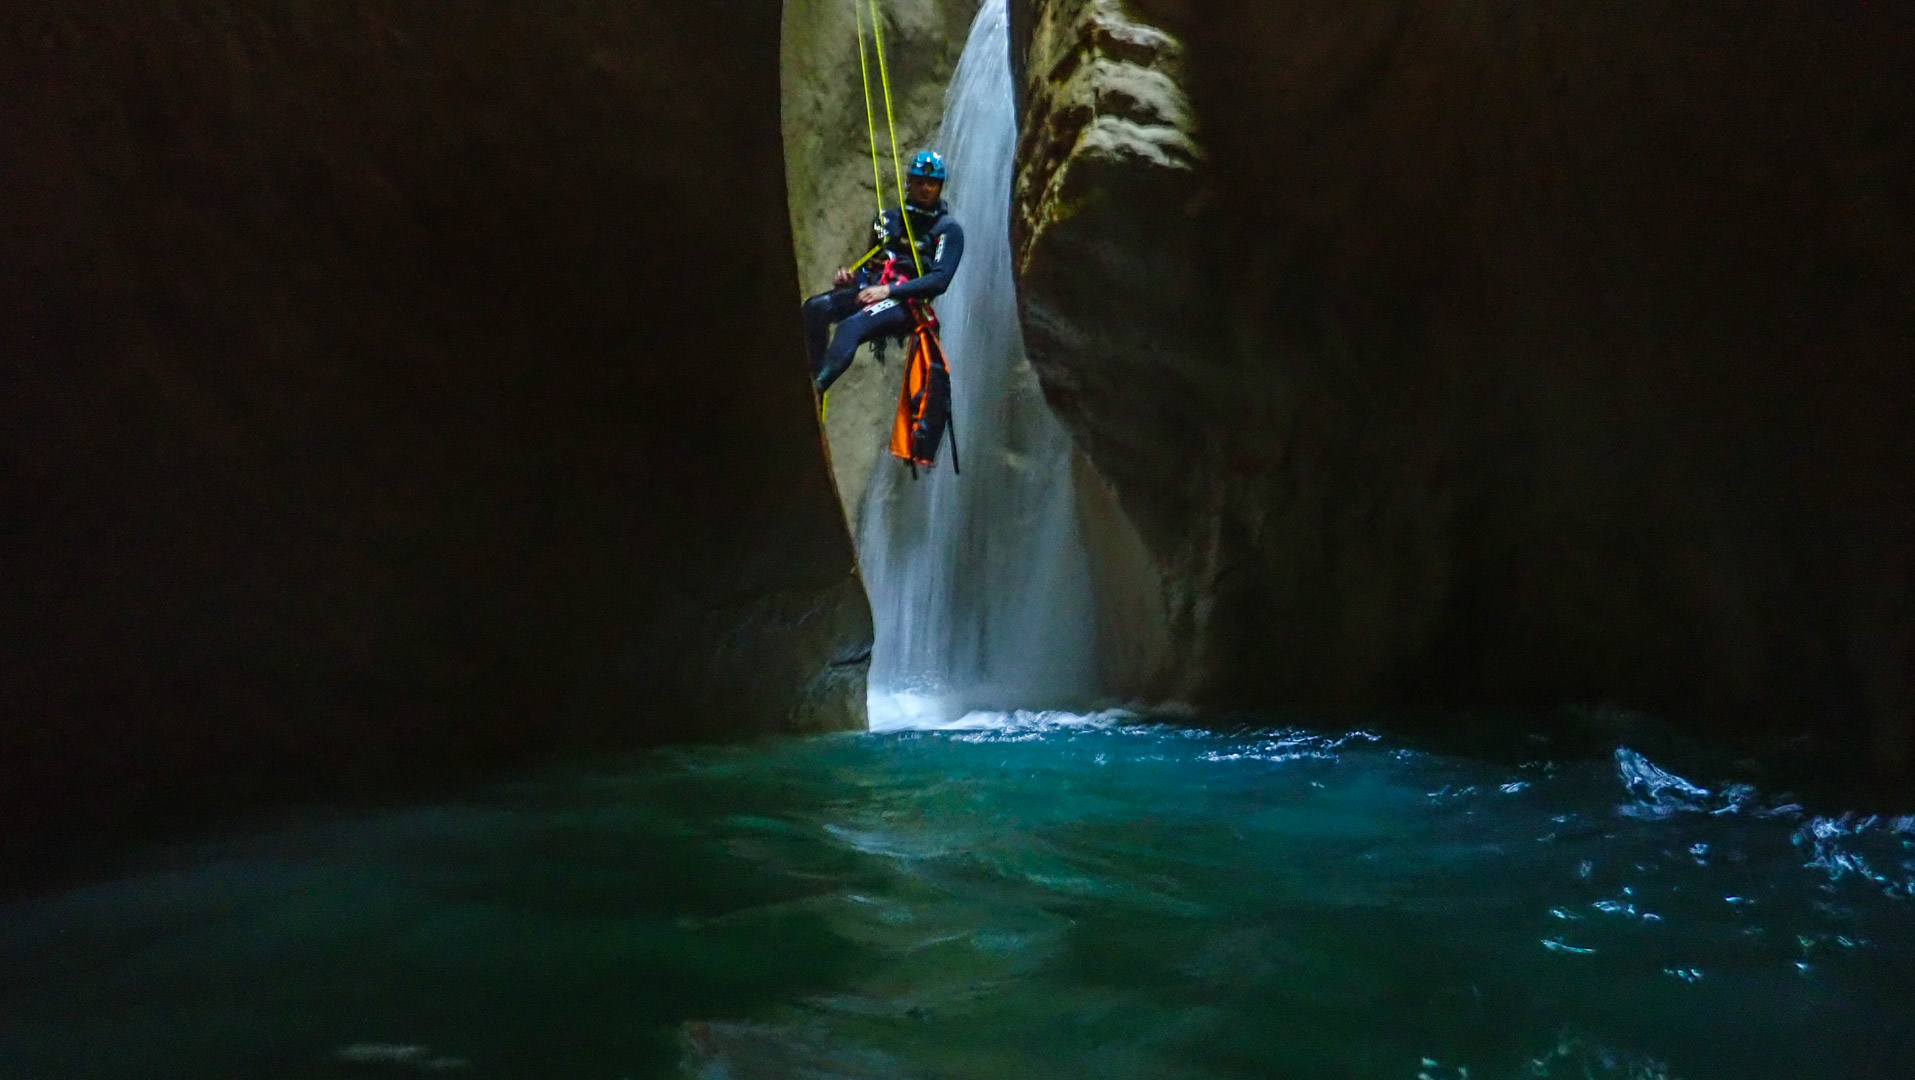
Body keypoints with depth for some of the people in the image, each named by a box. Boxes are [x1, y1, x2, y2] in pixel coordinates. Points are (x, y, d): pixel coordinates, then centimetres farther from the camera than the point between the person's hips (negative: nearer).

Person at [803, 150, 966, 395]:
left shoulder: (948, 230, 6)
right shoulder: (889, 219, 23)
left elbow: (940, 280, -8)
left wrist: (889, 290, -18)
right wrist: (851, 276, 3)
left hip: (907, 302, -6)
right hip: (871, 289, 6)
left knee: (850, 327, -35)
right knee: (814, 308, -23)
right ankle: (814, 378, -27)